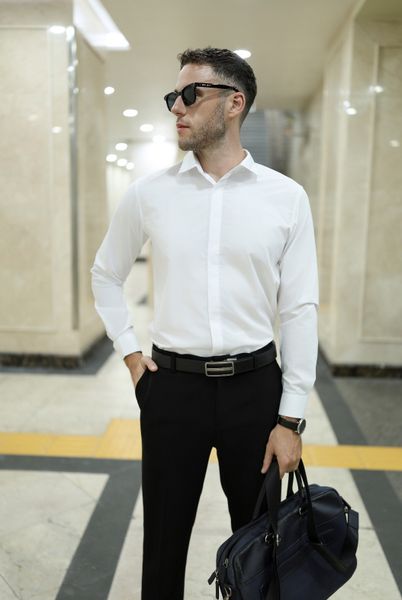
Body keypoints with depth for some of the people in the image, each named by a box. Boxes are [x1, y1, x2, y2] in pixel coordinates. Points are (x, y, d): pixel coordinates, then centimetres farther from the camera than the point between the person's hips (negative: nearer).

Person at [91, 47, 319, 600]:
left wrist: (291, 418, -4)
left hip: (255, 384, 0)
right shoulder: (149, 193, 0)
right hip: (172, 386, 1)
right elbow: (106, 274, 14)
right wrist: (129, 352, 5)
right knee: (164, 540, 15)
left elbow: (300, 310, -4)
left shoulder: (286, 197, -4)